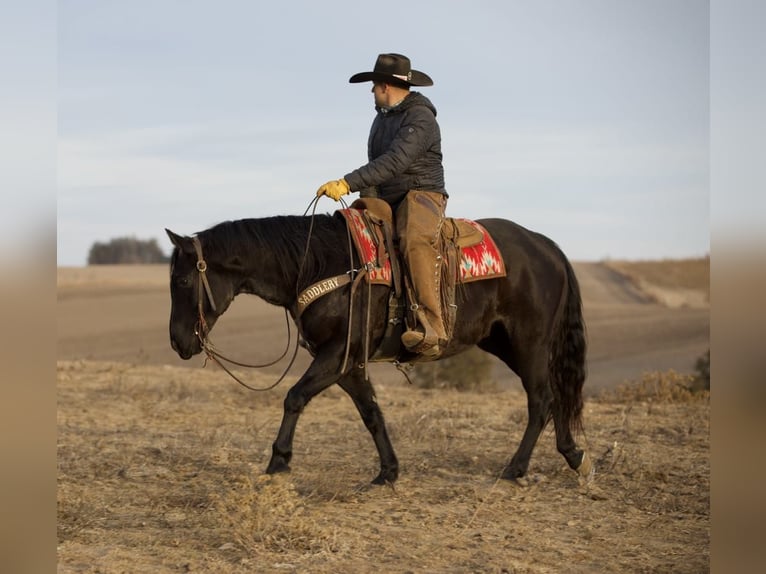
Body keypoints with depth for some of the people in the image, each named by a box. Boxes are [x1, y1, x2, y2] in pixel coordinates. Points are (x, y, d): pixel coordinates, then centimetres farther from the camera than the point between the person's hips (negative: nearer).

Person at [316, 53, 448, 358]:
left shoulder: (420, 118, -14)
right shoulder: (382, 118, 17)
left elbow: (395, 161, -27)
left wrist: (348, 183, -33)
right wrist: (368, 200, 11)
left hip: (421, 195, -10)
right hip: (384, 201, 10)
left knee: (415, 240, -39)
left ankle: (430, 328, -47)